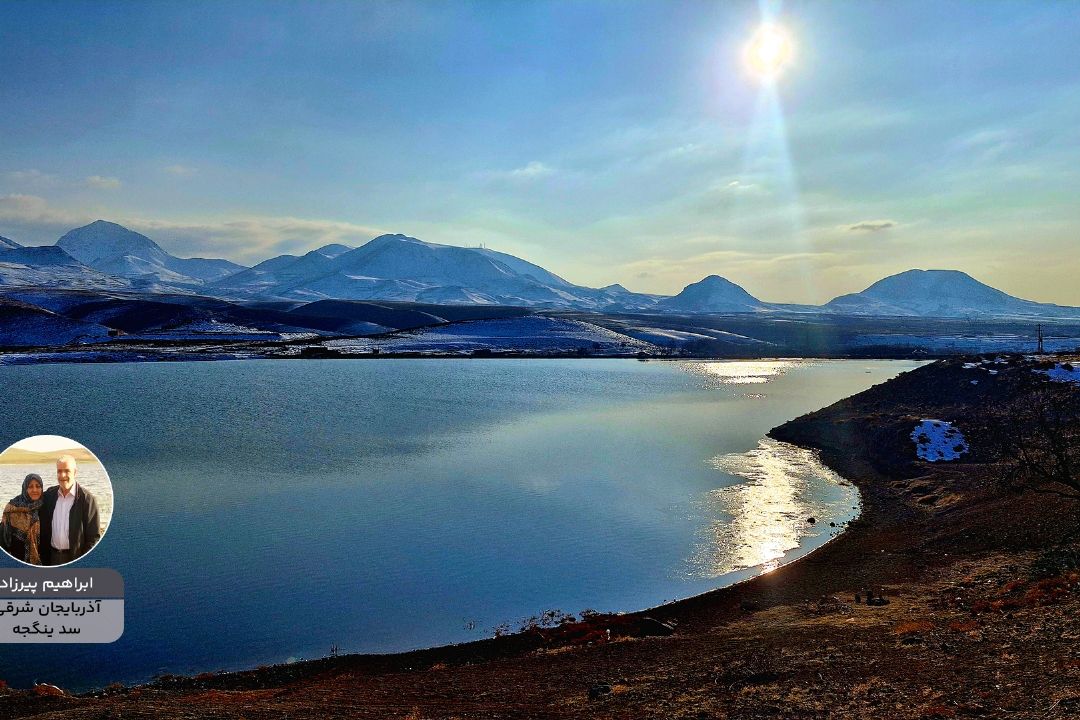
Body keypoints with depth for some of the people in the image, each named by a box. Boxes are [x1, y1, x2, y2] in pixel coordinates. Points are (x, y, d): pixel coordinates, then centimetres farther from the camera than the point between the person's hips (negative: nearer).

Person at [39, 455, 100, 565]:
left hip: (76, 558, -4)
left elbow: (94, 536, -9)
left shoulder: (87, 499, -10)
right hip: (53, 558, 4)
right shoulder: (48, 496, 4)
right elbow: (43, 530, 12)